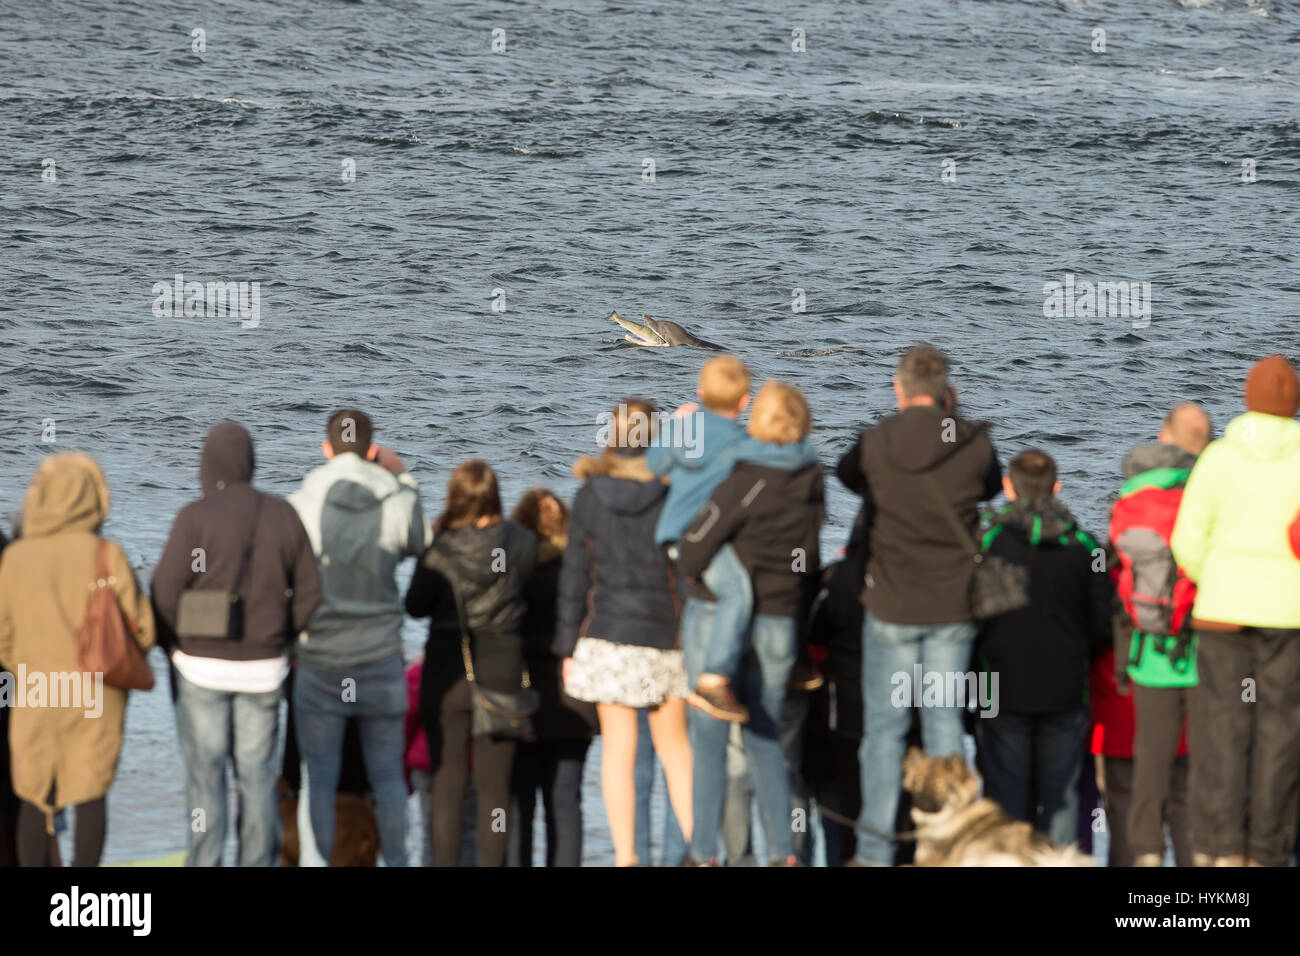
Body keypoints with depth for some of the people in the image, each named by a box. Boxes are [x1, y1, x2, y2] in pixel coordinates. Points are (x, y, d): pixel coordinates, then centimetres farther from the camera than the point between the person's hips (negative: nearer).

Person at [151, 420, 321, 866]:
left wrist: (171, 644, 4)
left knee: (205, 773, 1)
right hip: (264, 666, 3)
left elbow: (166, 589, -12)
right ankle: (258, 863, 10)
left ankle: (204, 865, 0)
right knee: (258, 774, 9)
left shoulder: (196, 516, -11)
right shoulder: (283, 515, 3)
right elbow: (310, 591, 5)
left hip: (202, 665, -3)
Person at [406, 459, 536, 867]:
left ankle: (446, 867, 6)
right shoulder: (520, 544, -10)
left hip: (446, 670, -1)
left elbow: (416, 604, -3)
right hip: (502, 669, 1)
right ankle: (492, 866, 6)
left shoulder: (440, 548, -13)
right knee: (494, 786, 7)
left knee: (447, 783, 7)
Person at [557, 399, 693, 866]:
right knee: (674, 743, 12)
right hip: (666, 631, 0)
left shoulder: (589, 497, -2)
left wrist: (568, 647, 7)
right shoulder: (675, 491, -4)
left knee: (618, 748, 2)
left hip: (609, 634, 0)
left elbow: (574, 578, 1)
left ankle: (625, 857, -1)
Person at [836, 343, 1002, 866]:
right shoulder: (974, 444, -7)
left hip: (892, 605, -1)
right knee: (945, 722, 9)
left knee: (884, 725, 5)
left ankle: (876, 849, 5)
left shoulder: (875, 443, -9)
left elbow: (848, 473, 11)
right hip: (953, 606, 1)